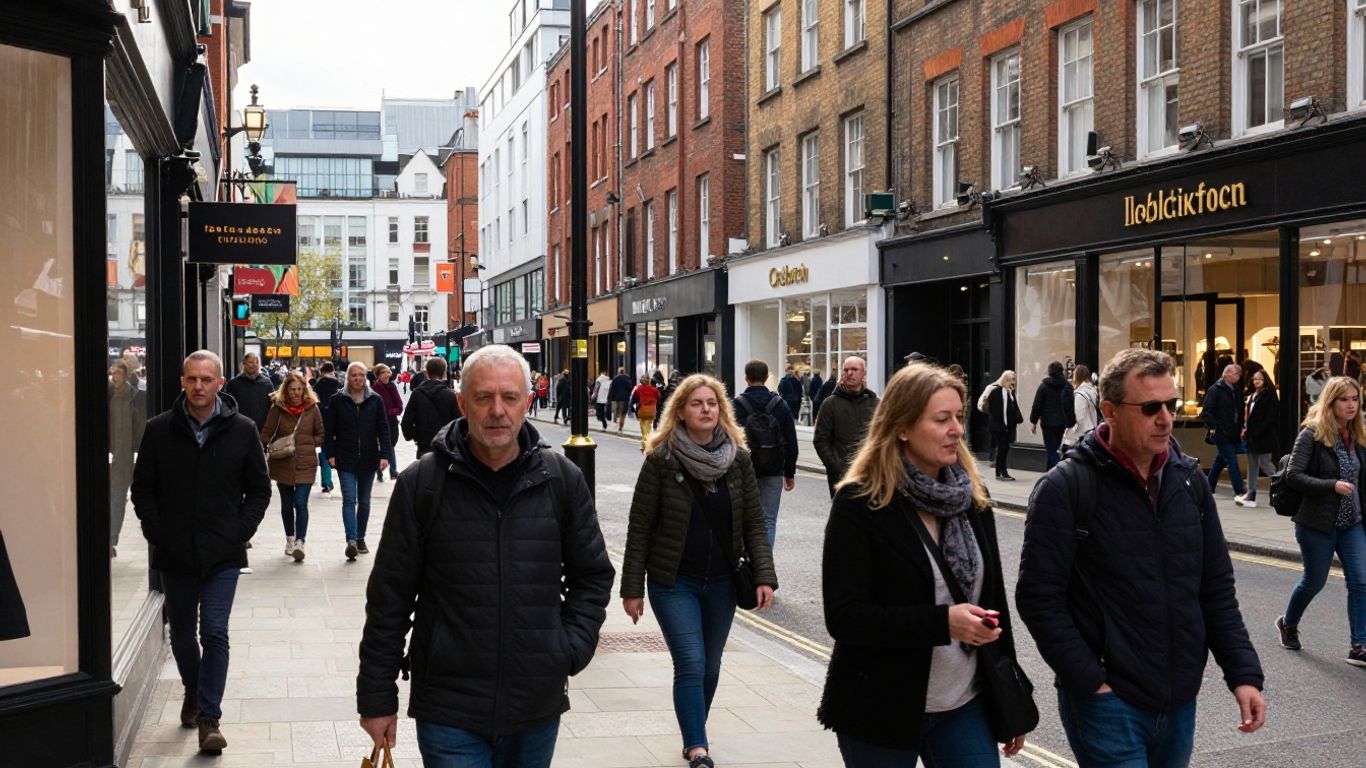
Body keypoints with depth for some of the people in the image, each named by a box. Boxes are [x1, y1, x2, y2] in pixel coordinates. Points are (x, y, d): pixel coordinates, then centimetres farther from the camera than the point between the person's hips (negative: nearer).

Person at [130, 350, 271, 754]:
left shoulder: (242, 431, -2)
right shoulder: (159, 430, 0)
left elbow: (259, 489, 5)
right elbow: (142, 488, 6)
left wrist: (240, 532, -6)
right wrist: (156, 533, -4)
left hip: (222, 554, -2)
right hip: (175, 554, 2)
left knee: (215, 633, -8)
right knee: (181, 632, 15)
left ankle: (209, 719, -2)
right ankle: (193, 691, 41)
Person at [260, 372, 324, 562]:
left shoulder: (313, 409, 0)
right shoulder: (277, 408, -1)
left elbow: (322, 436, 7)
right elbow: (266, 432, 0)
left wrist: (307, 443, -6)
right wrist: (265, 448, -14)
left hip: (305, 464, -1)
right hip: (283, 464, 2)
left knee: (301, 503, -12)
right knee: (287, 504, 13)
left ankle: (300, 543, -11)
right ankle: (290, 539, 30)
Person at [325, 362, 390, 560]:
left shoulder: (375, 400, 3)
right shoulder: (338, 400, 0)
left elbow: (383, 429, 3)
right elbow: (329, 429, 2)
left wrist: (384, 455, -5)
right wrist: (331, 455, -5)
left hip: (368, 458, 2)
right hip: (345, 459, -2)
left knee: (364, 501, 11)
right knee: (349, 499, -12)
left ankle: (360, 538, 23)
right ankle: (351, 539, -20)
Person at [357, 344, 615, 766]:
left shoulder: (563, 480, 1)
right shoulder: (421, 484, -5)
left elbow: (594, 576, 12)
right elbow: (390, 597, -1)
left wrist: (572, 648, -2)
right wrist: (377, 698, 1)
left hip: (539, 707, 3)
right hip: (448, 710, -3)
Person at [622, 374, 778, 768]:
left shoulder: (738, 458, 0)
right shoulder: (662, 459, -9)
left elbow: (754, 523, 1)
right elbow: (640, 528, -7)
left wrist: (764, 576, -9)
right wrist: (632, 588, -7)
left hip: (721, 583, 4)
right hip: (673, 583, -4)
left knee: (710, 667, 12)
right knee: (691, 665, -12)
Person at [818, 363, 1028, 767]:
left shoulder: (972, 496, 5)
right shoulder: (860, 504, -12)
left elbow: (994, 601, 10)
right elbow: (844, 617, -18)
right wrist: (942, 622, -26)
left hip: (965, 706, 5)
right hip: (880, 714, -4)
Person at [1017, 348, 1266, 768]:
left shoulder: (1190, 480, 6)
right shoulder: (1065, 489, -11)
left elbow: (1217, 590, 11)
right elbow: (1038, 598, -13)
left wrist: (1243, 673, 3)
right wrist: (1089, 684, -14)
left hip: (1180, 702, 6)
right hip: (1107, 702, -6)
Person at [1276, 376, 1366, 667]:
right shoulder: (1312, 435, -13)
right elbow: (1293, 476, -19)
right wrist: (1332, 485, -26)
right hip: (1317, 524, -5)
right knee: (1314, 581, 10)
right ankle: (1288, 624, 37)